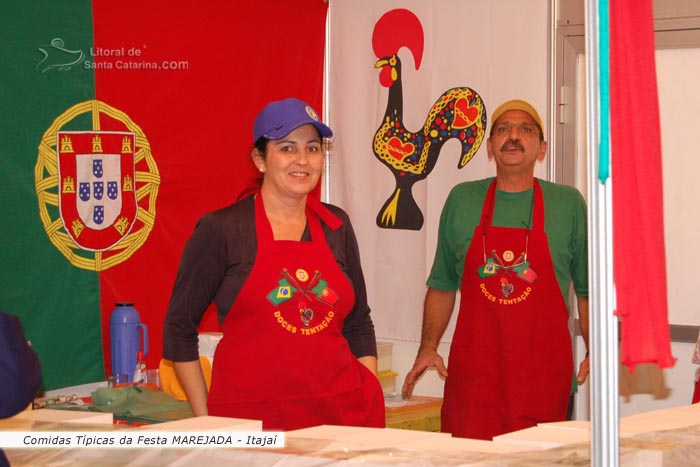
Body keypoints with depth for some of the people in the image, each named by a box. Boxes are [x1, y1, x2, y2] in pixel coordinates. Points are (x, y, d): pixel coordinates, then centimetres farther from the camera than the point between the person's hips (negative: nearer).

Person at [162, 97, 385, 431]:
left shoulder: (336, 226, 11)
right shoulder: (222, 230, -2)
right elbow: (178, 327, 2)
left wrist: (371, 405, 8)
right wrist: (207, 421, -1)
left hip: (343, 414, 4)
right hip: (251, 417, -4)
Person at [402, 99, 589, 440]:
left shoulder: (568, 204, 6)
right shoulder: (462, 200, 9)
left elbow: (587, 290, 11)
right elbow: (442, 285, 15)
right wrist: (428, 347, 6)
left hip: (543, 376, -1)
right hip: (471, 371, 1)